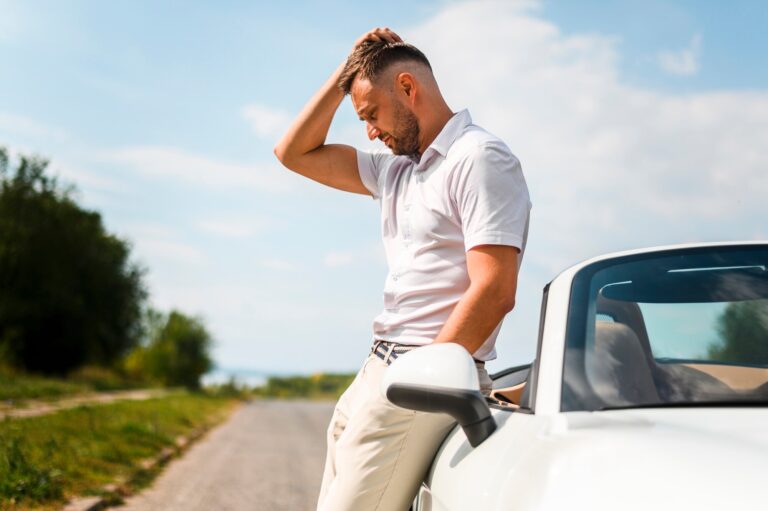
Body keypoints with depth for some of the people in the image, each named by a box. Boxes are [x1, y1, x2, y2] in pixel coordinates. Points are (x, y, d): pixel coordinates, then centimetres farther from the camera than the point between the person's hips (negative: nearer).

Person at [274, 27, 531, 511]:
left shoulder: (480, 158, -9)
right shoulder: (398, 170, 18)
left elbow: (494, 293, -18)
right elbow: (295, 153, 23)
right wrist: (345, 72, 15)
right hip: (376, 373, 9)